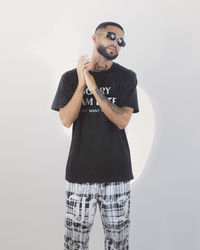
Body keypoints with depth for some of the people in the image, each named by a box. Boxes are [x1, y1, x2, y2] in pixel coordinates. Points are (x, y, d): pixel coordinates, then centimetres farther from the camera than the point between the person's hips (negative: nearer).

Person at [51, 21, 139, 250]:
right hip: (80, 171, 0)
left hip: (116, 171, 0)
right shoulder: (70, 78, 5)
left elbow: (123, 121, -9)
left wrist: (94, 87, -16)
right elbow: (66, 120, -4)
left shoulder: (127, 77, 2)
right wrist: (81, 84, -14)